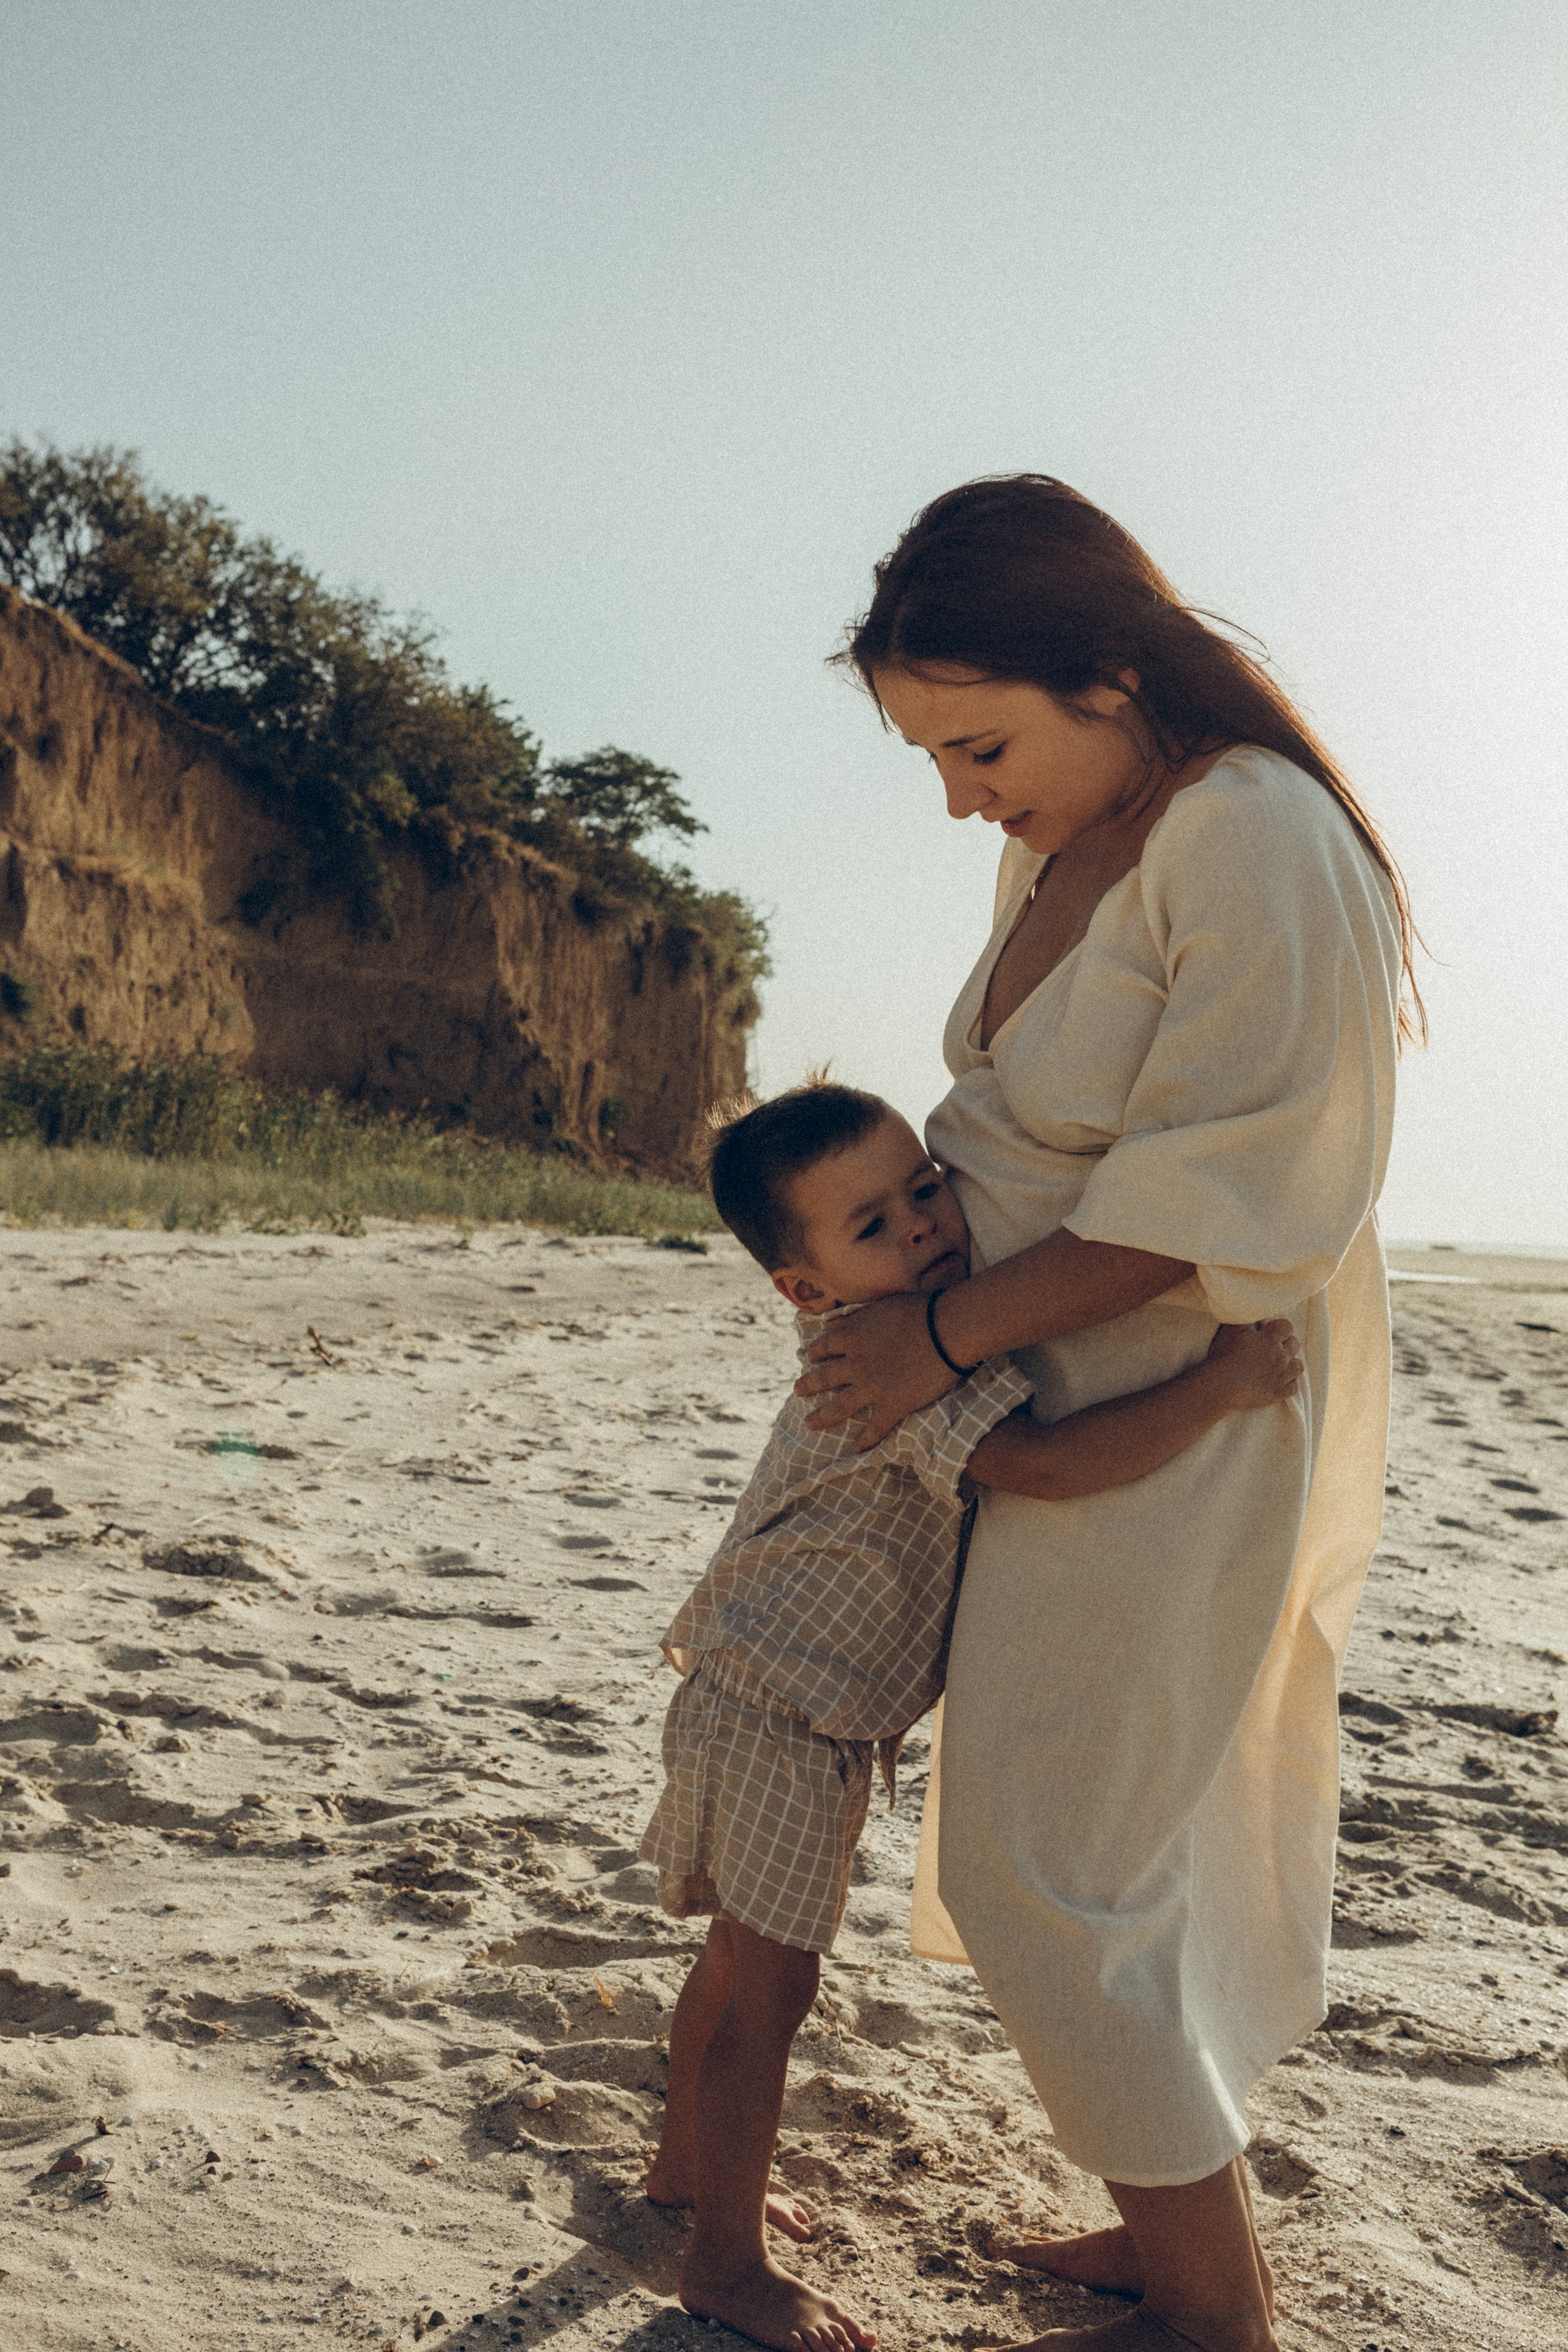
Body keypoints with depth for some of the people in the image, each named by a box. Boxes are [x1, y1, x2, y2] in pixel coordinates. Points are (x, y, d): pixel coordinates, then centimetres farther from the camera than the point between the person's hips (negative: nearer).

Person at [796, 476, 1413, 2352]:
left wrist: (943, 1336, -18)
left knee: (1048, 1860, -1)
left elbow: (1208, 1205, -24)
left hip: (1177, 1418, -8)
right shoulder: (1057, 837, 4)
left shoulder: (1260, 846, -23)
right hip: (1051, 1405, 9)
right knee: (1108, 1840, 16)